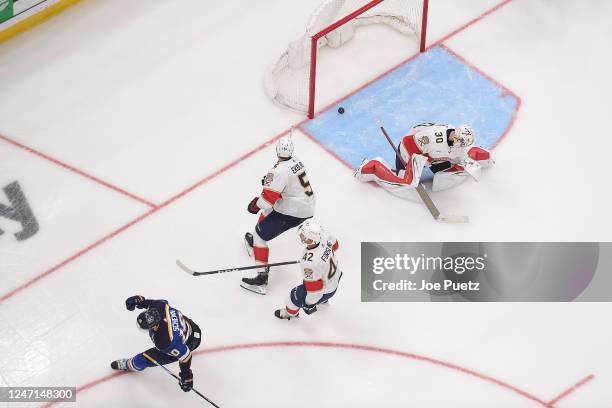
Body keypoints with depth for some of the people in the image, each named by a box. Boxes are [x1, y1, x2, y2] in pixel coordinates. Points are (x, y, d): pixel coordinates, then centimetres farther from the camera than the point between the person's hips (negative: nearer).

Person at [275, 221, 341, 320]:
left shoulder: (309, 263, -44)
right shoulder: (323, 236, -25)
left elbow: (314, 288, -32)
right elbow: (334, 245, 0)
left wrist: (309, 304, -14)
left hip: (325, 291, -7)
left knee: (296, 295, 14)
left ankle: (290, 313, 47)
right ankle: (322, 299, 66)